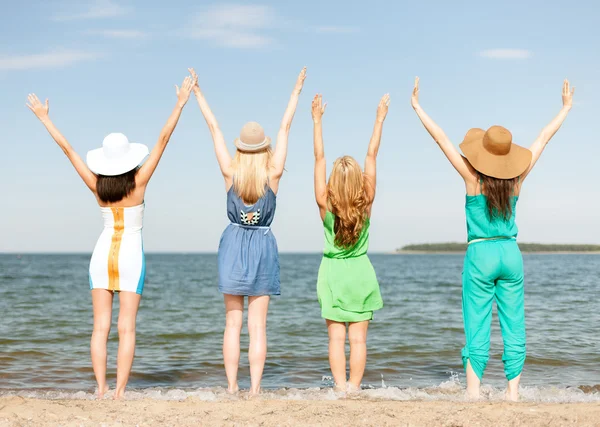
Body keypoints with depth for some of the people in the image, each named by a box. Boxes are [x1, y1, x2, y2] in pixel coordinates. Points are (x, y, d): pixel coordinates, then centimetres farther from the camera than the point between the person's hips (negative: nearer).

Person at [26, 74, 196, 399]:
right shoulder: (138, 183, -11)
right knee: (126, 328, -2)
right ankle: (119, 391, -6)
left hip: (103, 254, 2)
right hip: (131, 255, -2)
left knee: (100, 327, 3)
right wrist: (180, 104, -12)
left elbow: (66, 147, -2)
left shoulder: (97, 186, -5)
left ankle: (101, 390, -3)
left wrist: (44, 117, 5)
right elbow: (163, 139, -13)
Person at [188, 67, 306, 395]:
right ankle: (254, 389, -3)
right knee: (257, 325, -1)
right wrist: (296, 91, 5)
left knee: (233, 323, 6)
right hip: (263, 247, -1)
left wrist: (197, 93, 6)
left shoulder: (231, 172, -5)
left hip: (233, 245, 1)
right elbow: (285, 128, -1)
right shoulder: (272, 174, -6)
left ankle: (232, 387, 5)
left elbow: (214, 127, 0)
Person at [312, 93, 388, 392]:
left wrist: (317, 120, -3)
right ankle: (354, 390, 4)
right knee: (358, 338, 3)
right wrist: (380, 118, -2)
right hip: (360, 273, 0)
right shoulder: (366, 205, -10)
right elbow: (372, 155, -6)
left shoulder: (325, 205, -11)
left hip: (332, 274, 0)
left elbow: (319, 158, -7)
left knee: (336, 337, 3)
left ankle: (340, 389, 1)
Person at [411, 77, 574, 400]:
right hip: (511, 254, 3)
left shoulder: (473, 177, -7)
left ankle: (473, 391, -1)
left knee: (477, 328, 0)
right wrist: (566, 107, 21)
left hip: (480, 255, -3)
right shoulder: (517, 179, 0)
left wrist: (417, 107, 1)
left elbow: (440, 138, -5)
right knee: (514, 328, 6)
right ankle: (512, 391, 7)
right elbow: (544, 137, 10)